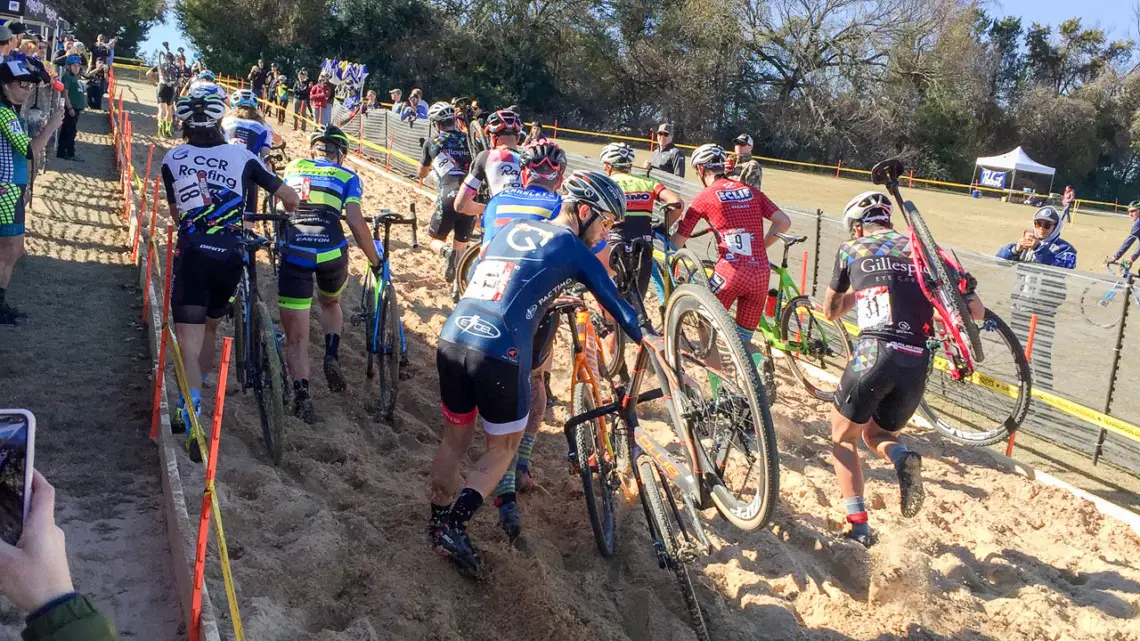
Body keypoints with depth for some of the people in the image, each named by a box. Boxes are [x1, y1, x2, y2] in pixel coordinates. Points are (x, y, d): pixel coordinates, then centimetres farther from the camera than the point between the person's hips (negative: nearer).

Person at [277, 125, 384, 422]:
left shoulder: (293, 168, 22)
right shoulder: (347, 177, 14)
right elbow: (355, 222, -1)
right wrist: (375, 260, 7)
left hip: (294, 254, 0)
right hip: (332, 254, 0)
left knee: (296, 337, 5)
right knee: (330, 303, 32)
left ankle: (301, 394, -13)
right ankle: (332, 356, 11)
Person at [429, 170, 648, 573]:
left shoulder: (511, 228, 21)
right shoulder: (575, 251, 5)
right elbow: (618, 308, 9)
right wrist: (653, 343, 25)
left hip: (451, 339, 6)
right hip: (500, 353, -6)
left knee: (454, 439, 23)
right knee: (502, 448, 15)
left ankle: (438, 525, 33)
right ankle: (455, 527, 3)